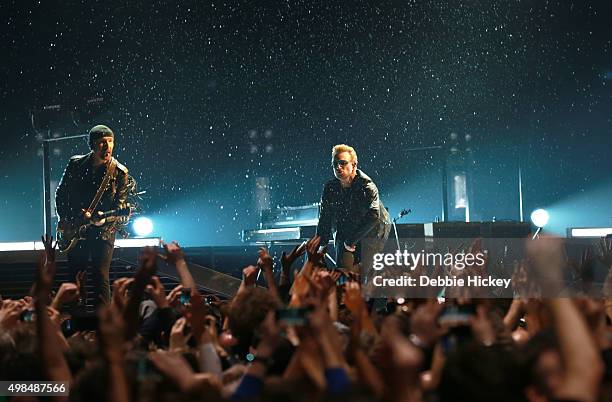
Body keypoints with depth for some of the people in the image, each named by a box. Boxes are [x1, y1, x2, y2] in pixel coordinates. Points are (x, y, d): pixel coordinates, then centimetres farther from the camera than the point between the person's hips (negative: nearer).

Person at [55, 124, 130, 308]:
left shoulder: (120, 172, -5)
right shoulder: (76, 164, 2)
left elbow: (120, 206, -7)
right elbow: (61, 194, 12)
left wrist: (104, 219, -24)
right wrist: (66, 220, 2)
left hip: (103, 231, -3)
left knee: (101, 278, -11)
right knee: (75, 278, 8)